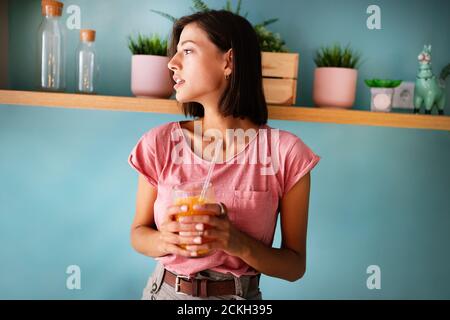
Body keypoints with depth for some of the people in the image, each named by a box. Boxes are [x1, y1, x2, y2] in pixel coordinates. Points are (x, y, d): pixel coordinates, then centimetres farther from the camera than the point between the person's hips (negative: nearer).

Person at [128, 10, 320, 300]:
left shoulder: (286, 152, -15)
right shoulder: (159, 143, -9)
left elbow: (296, 265, -8)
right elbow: (139, 233, 1)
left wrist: (240, 244, -26)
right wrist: (165, 240, -20)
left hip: (242, 294, -1)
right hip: (165, 290, 2)